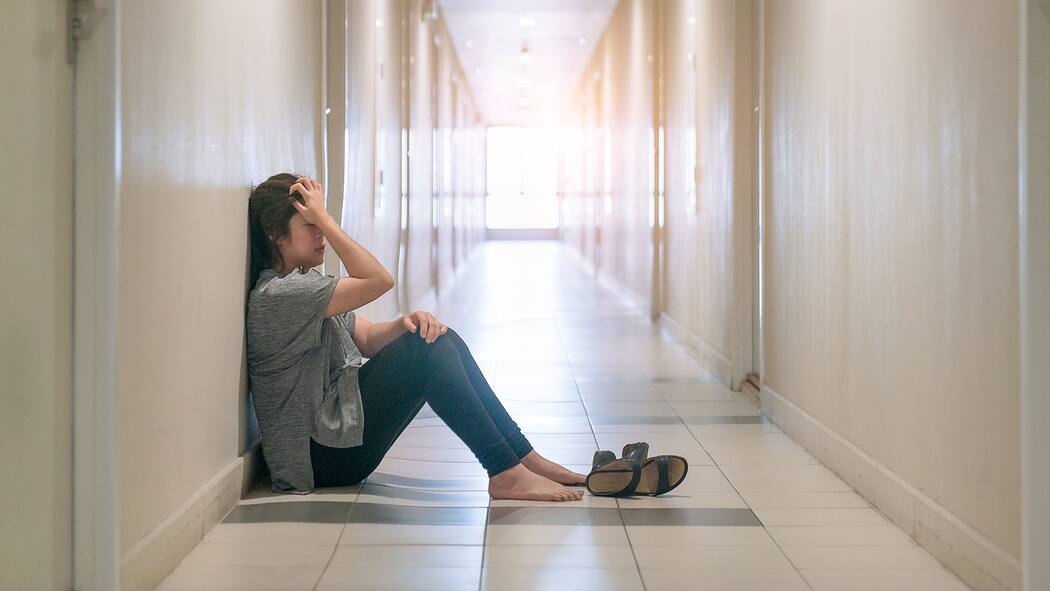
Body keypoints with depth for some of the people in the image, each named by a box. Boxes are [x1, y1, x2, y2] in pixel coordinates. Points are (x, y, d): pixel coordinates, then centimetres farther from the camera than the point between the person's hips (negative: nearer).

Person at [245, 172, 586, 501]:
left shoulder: (302, 285, 16)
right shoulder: (276, 294, -18)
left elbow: (368, 339, 11)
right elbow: (378, 280, -23)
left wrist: (404, 323, -11)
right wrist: (322, 216, -18)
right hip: (322, 455, -10)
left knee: (440, 338, 1)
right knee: (426, 349, -19)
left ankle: (522, 456, -1)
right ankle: (506, 474, -20)